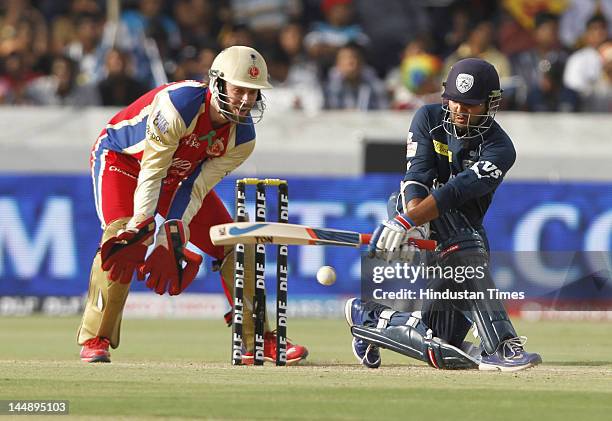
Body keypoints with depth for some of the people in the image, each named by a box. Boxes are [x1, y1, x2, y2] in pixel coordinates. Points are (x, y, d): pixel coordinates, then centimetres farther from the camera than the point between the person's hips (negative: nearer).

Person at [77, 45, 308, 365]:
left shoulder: (242, 137, -17)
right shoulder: (178, 104, -37)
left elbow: (197, 188, -17)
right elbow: (151, 172, -33)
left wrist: (173, 236, -29)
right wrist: (141, 227, -40)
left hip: (179, 174, 6)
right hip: (121, 159, -6)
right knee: (123, 239, -29)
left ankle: (257, 341, 8)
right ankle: (95, 339, -20)